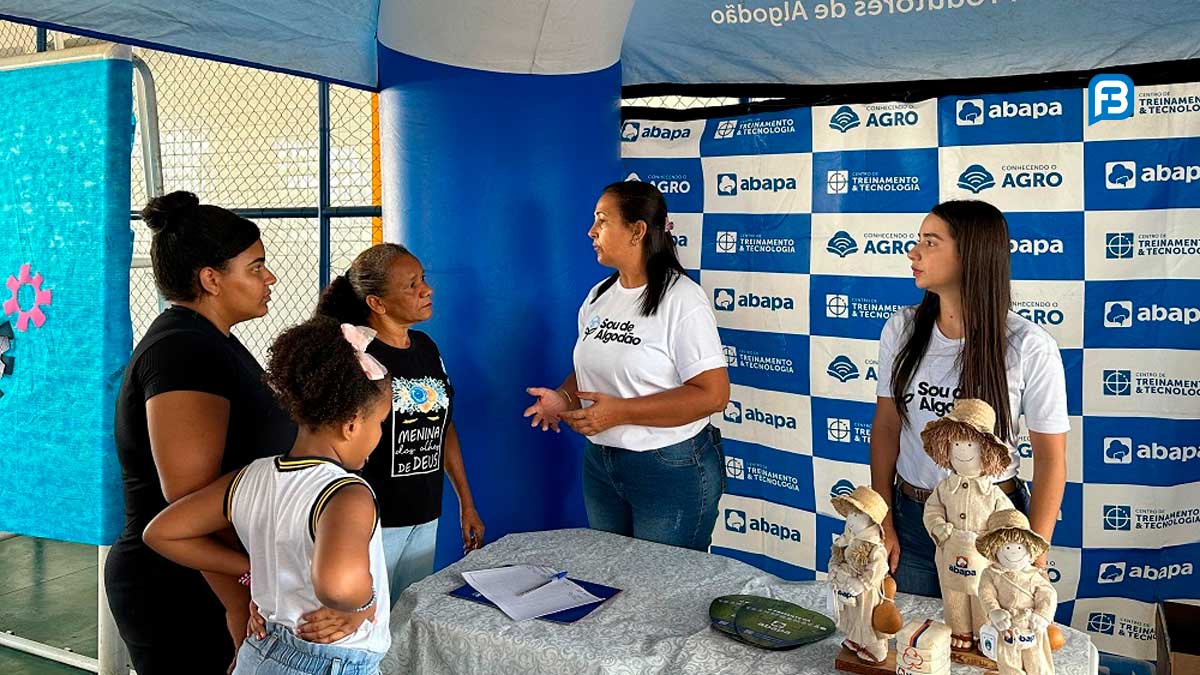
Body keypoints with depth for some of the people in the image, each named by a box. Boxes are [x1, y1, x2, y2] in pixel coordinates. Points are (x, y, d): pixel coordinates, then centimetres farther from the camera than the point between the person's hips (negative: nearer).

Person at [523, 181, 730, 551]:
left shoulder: (681, 299, -17)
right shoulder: (598, 297, 7)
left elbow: (713, 394, -22)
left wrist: (619, 412, -24)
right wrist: (564, 398, -4)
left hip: (671, 469, -7)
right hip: (600, 464, 7)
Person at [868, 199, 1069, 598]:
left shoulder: (1030, 347, -15)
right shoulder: (900, 330, -5)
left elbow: (1050, 458, -9)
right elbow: (886, 426, 1)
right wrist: (883, 523, -1)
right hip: (911, 516, 3)